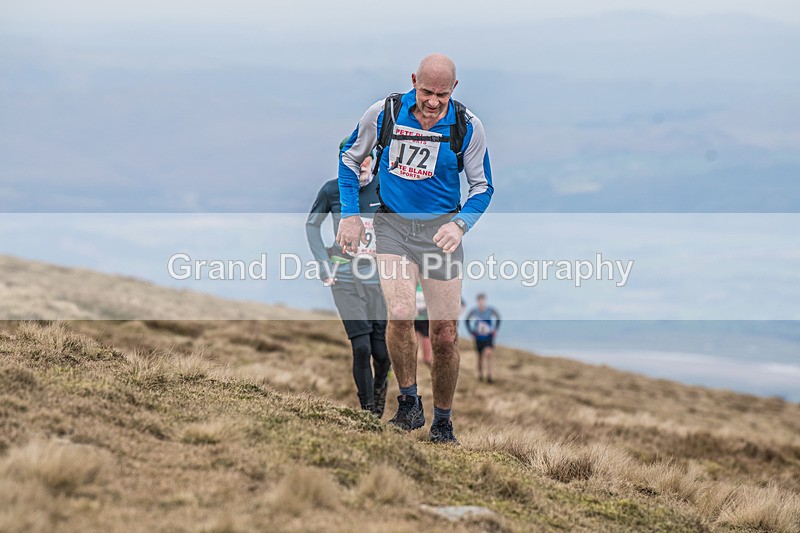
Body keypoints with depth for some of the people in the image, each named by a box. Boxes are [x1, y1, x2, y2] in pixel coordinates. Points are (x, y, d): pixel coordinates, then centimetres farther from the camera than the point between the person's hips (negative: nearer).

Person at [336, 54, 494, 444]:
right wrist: (350, 215, 2)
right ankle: (408, 403, -4)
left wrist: (460, 224, -16)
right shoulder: (384, 113, -8)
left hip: (441, 231, 1)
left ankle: (442, 423, 19)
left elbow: (482, 186, 3)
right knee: (401, 314, -24)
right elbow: (349, 159, 9)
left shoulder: (468, 127, -7)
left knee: (445, 337, 0)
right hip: (392, 225, -1)